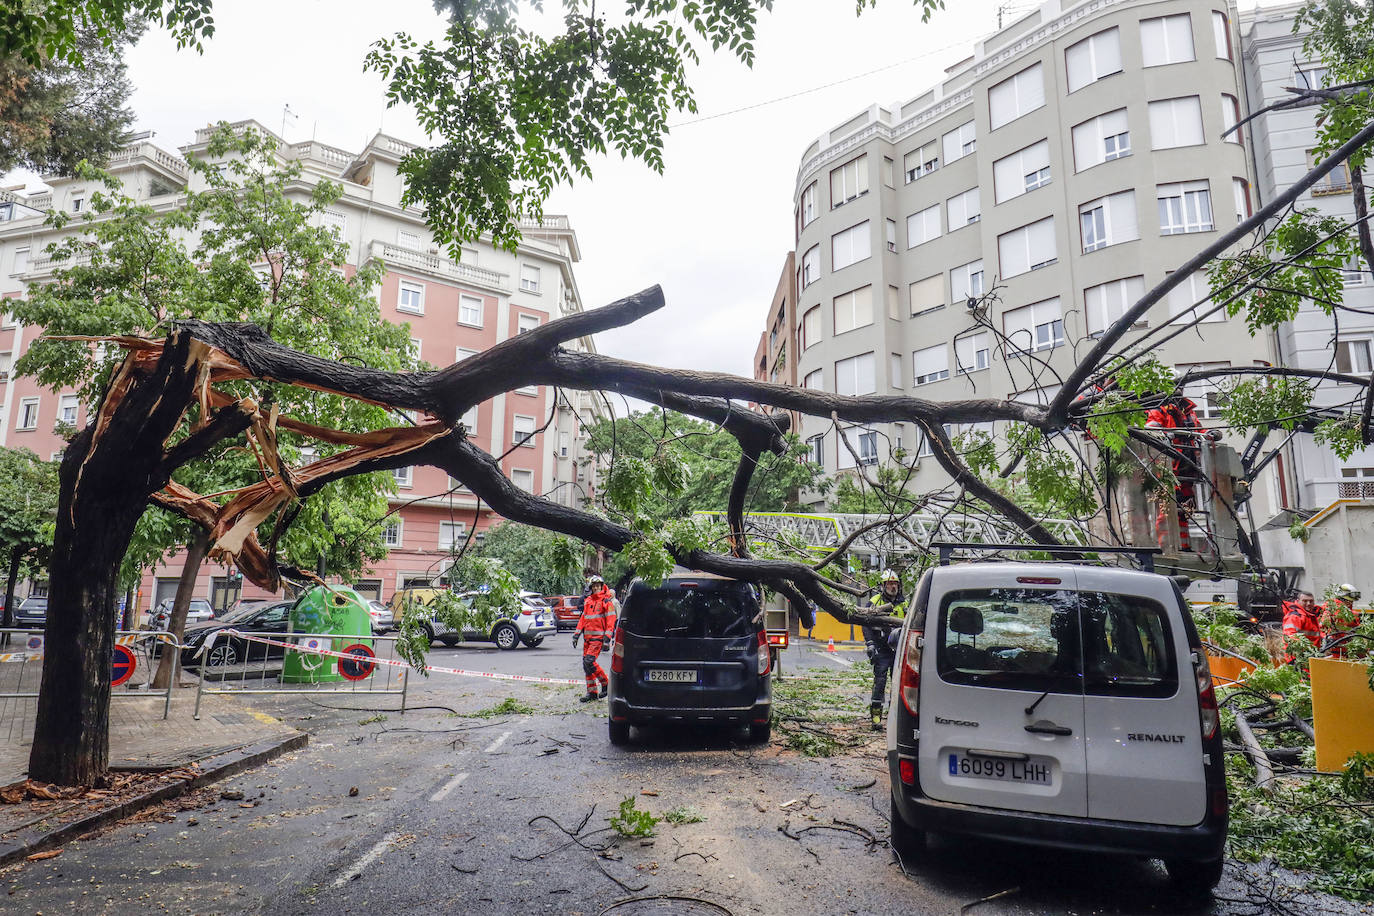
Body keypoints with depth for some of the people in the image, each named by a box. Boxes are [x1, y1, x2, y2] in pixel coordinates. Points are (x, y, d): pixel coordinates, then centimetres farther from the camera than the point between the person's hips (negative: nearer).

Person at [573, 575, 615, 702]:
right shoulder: (588, 601, 15)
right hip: (587, 637, 7)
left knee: (589, 661, -17)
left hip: (598, 636, -7)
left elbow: (610, 620, -9)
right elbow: (583, 619, 20)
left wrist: (607, 639, -16)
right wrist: (576, 634, 14)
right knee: (586, 664, 5)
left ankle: (606, 683, 1)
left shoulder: (606, 601, -5)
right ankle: (592, 692, 14)